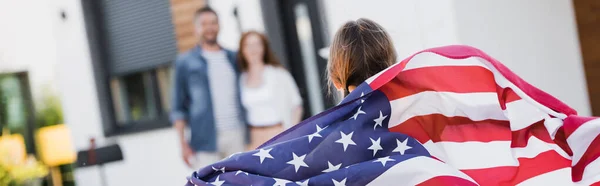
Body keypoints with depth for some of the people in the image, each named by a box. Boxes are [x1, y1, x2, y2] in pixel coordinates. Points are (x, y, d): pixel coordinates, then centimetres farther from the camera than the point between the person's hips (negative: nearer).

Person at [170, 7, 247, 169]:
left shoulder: (233, 58, 15)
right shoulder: (185, 62, 6)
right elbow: (178, 108, 5)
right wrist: (183, 143, -4)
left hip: (238, 136, 3)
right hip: (207, 139, -3)